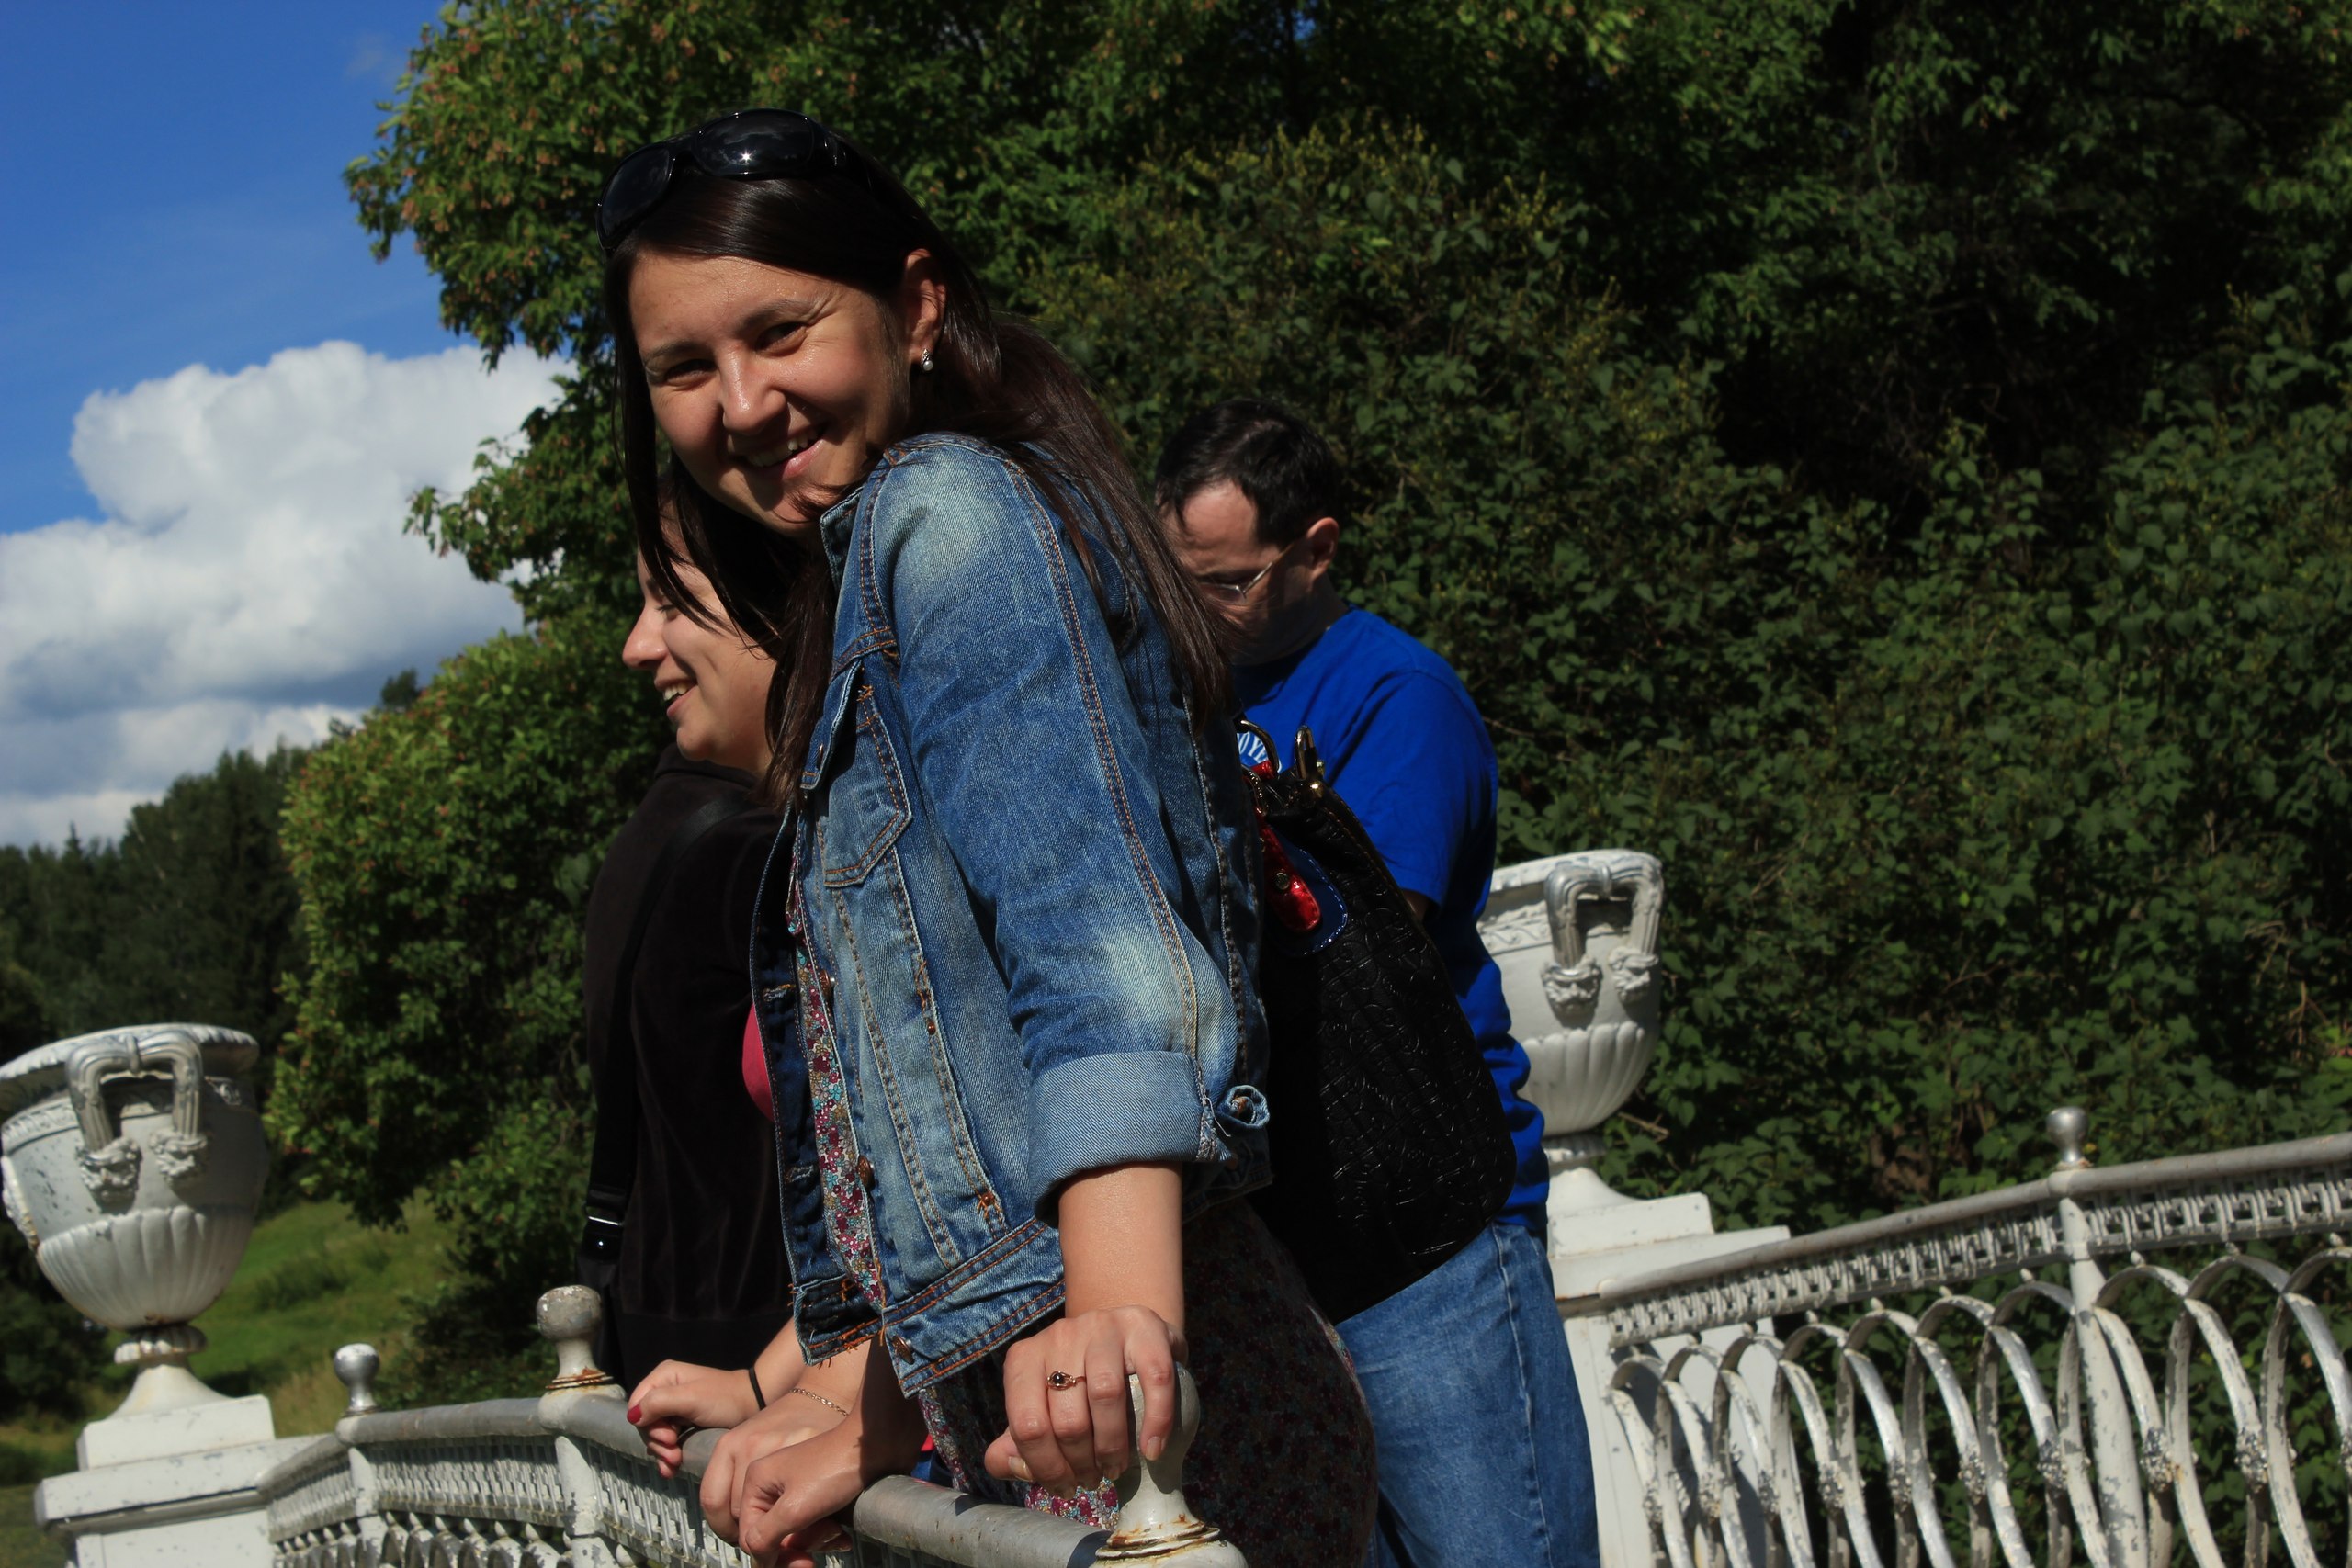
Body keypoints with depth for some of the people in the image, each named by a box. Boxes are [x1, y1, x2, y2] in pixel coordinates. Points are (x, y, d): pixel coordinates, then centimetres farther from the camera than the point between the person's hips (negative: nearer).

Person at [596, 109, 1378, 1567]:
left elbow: (1100, 937, -22)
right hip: (1018, 1416, 10)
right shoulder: (849, 601, 23)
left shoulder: (942, 505, -6)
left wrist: (1124, 1312, -34)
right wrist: (868, 1428, 20)